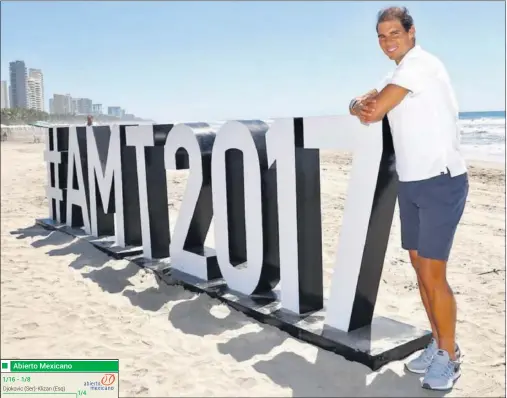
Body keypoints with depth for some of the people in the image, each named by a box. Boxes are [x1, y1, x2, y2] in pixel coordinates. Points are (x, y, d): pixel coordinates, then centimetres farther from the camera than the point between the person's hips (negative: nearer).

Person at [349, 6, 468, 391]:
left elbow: (375, 113, -19)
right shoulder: (397, 75, 16)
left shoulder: (420, 63, -13)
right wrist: (361, 105, -10)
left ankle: (449, 356, 9)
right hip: (411, 182, 9)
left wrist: (368, 107, 4)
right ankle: (438, 344, 25)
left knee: (433, 273, -7)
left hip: (441, 182, -9)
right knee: (419, 266, 12)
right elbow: (360, 105, 14)